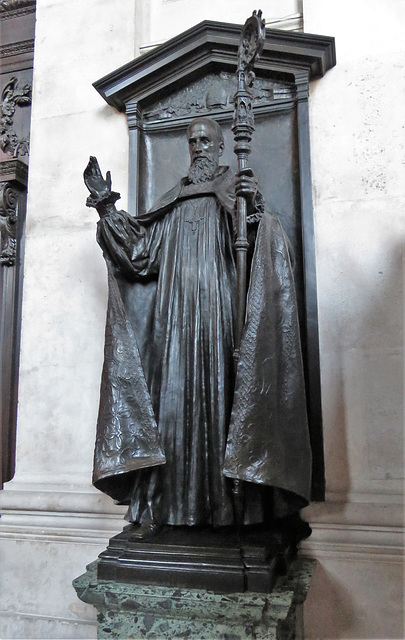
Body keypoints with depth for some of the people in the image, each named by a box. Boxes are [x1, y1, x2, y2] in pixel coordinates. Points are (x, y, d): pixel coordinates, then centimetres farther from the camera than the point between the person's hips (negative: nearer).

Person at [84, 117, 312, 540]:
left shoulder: (237, 192, 12)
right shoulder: (174, 201, 22)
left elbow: (260, 251, -1)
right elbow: (140, 246, 15)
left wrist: (257, 210, -18)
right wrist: (108, 207, 10)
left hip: (216, 311, -3)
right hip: (174, 314, 3)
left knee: (216, 395, -7)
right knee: (172, 394, -2)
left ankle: (224, 506, -1)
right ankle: (162, 506, 2)